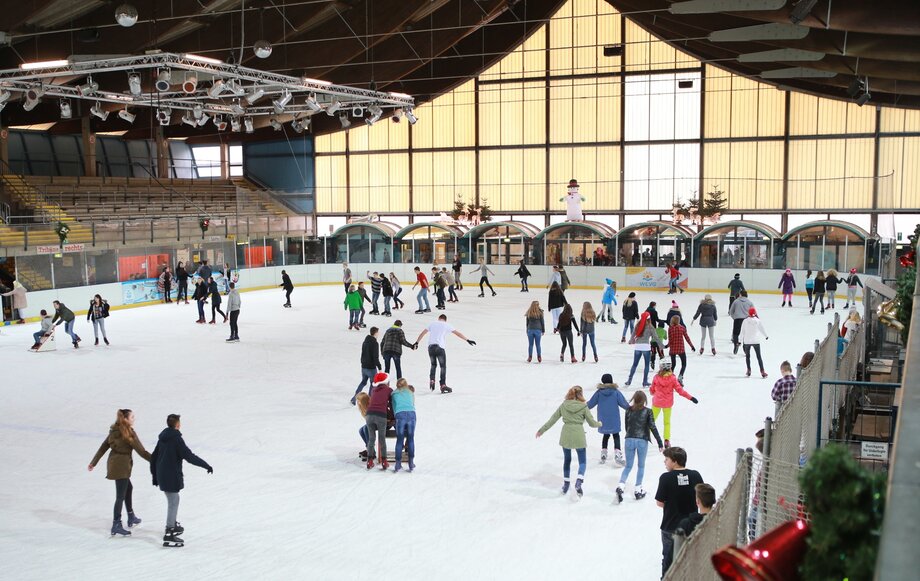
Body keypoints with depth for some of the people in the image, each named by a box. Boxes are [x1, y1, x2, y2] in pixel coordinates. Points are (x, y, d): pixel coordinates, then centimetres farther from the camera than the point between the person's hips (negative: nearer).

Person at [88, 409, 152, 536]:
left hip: (113, 463, 8)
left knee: (128, 488, 23)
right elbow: (141, 451, -16)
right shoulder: (129, 433, -17)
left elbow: (103, 448, 10)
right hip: (121, 466, -8)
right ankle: (116, 525, 5)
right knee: (121, 496, 0)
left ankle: (131, 517, 34)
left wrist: (93, 463, 18)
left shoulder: (114, 431, 5)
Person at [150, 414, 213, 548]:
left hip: (162, 475, 9)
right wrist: (206, 465, -17)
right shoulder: (176, 438, -17)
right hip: (172, 476, -9)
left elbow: (153, 457, 16)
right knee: (173, 503, -5)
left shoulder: (163, 437, 9)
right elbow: (189, 456, -22)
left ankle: (173, 525, 39)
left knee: (173, 500, 24)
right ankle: (169, 536, -6)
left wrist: (155, 475, 25)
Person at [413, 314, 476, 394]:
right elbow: (457, 333, 6)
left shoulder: (432, 324, 18)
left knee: (433, 365, 22)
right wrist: (467, 340, 9)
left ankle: (431, 380, 5)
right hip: (440, 347, -4)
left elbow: (422, 333, 19)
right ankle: (443, 385, -4)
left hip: (430, 347, 4)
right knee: (443, 366, 3)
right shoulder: (446, 325, 8)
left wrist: (416, 342, 25)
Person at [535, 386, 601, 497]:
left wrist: (541, 430, 16)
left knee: (567, 460, 19)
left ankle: (565, 484, 25)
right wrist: (599, 424, 23)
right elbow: (592, 423, 0)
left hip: (565, 436, 3)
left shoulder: (564, 405, 3)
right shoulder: (583, 406, -5)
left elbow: (552, 419, 7)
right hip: (578, 436, -3)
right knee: (582, 461, 9)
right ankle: (579, 481, -14)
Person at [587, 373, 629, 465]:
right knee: (616, 436, 8)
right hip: (614, 420, -2)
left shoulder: (599, 392, -6)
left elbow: (590, 404, -1)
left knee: (605, 435, 20)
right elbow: (623, 403, -7)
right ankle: (617, 454, -6)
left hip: (603, 420, 2)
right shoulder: (616, 392, -10)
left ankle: (603, 454, 22)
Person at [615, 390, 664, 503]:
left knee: (628, 466, 11)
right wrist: (660, 443, -3)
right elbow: (653, 428, -8)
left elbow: (626, 426, 7)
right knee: (641, 466, 14)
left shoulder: (629, 410, 0)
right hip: (642, 441, -2)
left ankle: (621, 486, -8)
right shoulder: (647, 411, -7)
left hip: (629, 440, 2)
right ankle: (638, 489, 15)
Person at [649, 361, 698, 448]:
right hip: (668, 403, 0)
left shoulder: (656, 377, -9)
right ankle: (667, 441, 12)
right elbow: (680, 390, -12)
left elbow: (652, 390, 1)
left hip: (657, 402, 0)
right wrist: (690, 397, -7)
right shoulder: (672, 378, -11)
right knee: (667, 422, 15)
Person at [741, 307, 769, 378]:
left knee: (747, 356, 16)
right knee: (759, 356, 6)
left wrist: (741, 340, 7)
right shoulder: (758, 321, -7)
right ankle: (762, 371, 1)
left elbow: (742, 331, -3)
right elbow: (762, 329, 4)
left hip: (747, 341, 0)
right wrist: (766, 336, 22)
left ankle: (749, 370, 15)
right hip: (756, 341, 0)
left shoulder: (745, 321, -7)